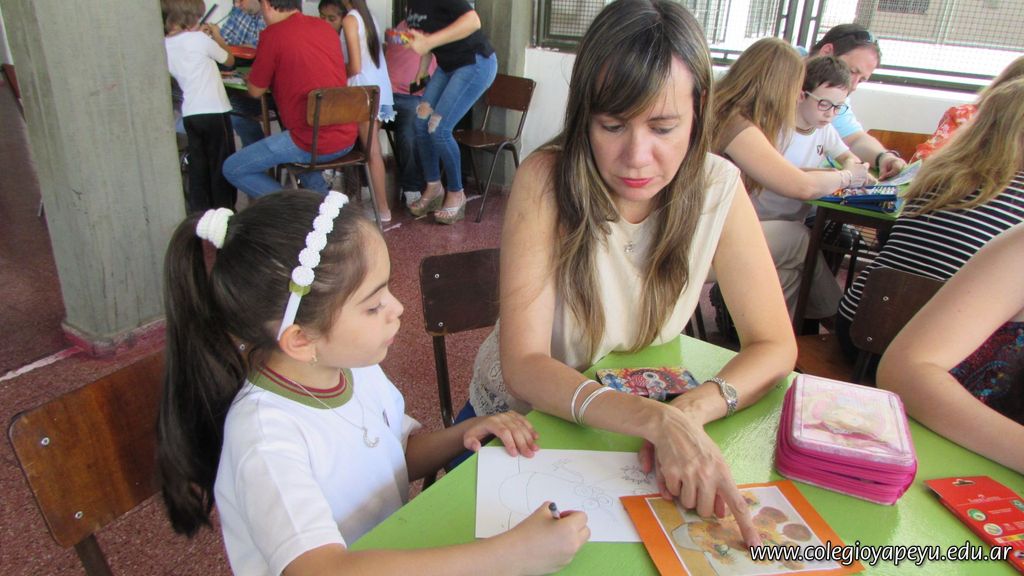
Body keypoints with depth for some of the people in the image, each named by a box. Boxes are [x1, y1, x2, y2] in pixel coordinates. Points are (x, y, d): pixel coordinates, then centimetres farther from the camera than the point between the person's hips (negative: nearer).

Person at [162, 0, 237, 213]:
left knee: (197, 165, 11)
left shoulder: (165, 45, 6)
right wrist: (216, 36, 15)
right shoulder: (199, 39, -11)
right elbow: (229, 60, 2)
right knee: (221, 164, 4)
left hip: (189, 114, 6)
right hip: (214, 112, -6)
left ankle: (199, 211, 14)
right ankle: (224, 210, 10)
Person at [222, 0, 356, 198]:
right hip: (347, 138, 7)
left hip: (313, 142, -7)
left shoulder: (273, 34, -10)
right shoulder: (326, 27, 9)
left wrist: (250, 78, 21)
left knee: (232, 169, 6)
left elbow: (256, 91, 2)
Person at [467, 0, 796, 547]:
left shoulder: (718, 188, -16)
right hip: (519, 418, -1)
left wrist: (690, 409, -30)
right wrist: (658, 419, -42)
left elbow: (775, 346, -10)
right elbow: (523, 366, -27)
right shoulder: (546, 180, -24)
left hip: (629, 427, 2)